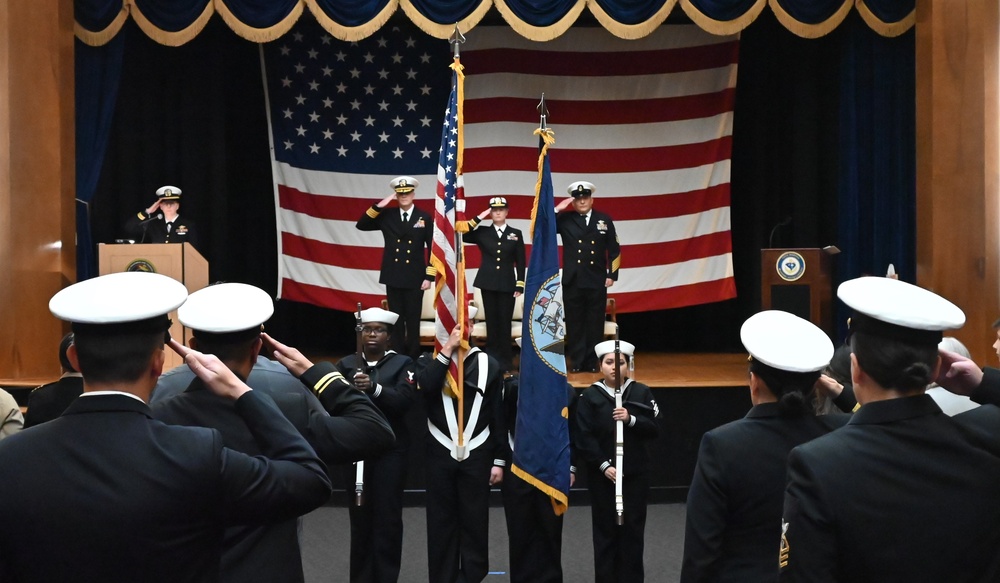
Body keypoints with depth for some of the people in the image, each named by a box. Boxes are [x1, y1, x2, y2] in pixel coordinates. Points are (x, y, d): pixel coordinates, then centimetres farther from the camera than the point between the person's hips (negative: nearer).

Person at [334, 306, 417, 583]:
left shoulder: (402, 363, 2)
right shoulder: (347, 364, 9)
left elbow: (405, 400, -13)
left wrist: (374, 388, -28)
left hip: (390, 449, -2)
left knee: (388, 516, -3)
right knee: (360, 514, 5)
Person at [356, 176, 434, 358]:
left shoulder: (425, 218, 1)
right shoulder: (387, 216, 5)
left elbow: (432, 249, 0)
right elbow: (361, 225, 0)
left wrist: (429, 277, -6)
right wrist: (378, 207, -10)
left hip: (414, 278, -2)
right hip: (393, 278, 2)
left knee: (413, 321, 2)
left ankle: (413, 358, 9)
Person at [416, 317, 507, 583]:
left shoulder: (488, 364, 3)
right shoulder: (429, 362, 5)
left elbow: (499, 417, 3)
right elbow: (425, 388, -19)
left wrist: (499, 460, 0)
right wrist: (447, 349, -18)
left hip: (477, 457, 0)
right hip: (439, 456, 0)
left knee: (475, 521, 4)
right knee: (441, 521, 6)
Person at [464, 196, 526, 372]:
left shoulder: (516, 234, 5)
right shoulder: (483, 232, 6)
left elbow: (520, 262, 4)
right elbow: (462, 235, -8)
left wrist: (520, 285, -2)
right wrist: (479, 218, -8)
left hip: (507, 284, 0)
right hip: (488, 283, 0)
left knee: (505, 323, 1)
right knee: (492, 322, 4)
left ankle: (504, 362, 8)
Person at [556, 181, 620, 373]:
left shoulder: (604, 220, 7)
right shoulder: (565, 220, 4)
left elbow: (614, 250, 8)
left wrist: (612, 275, 2)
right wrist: (556, 210, -11)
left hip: (597, 282, 1)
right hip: (572, 281, -1)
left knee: (595, 323, 5)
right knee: (575, 323, 3)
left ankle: (592, 362, 13)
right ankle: (576, 362, 11)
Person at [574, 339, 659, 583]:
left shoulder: (641, 392, 3)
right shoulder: (590, 396, -2)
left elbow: (654, 430, -2)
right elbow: (584, 438, -8)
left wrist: (631, 420, -18)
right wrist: (604, 466, -16)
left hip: (635, 473, 1)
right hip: (601, 475, -1)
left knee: (632, 528, 3)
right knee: (605, 529, 3)